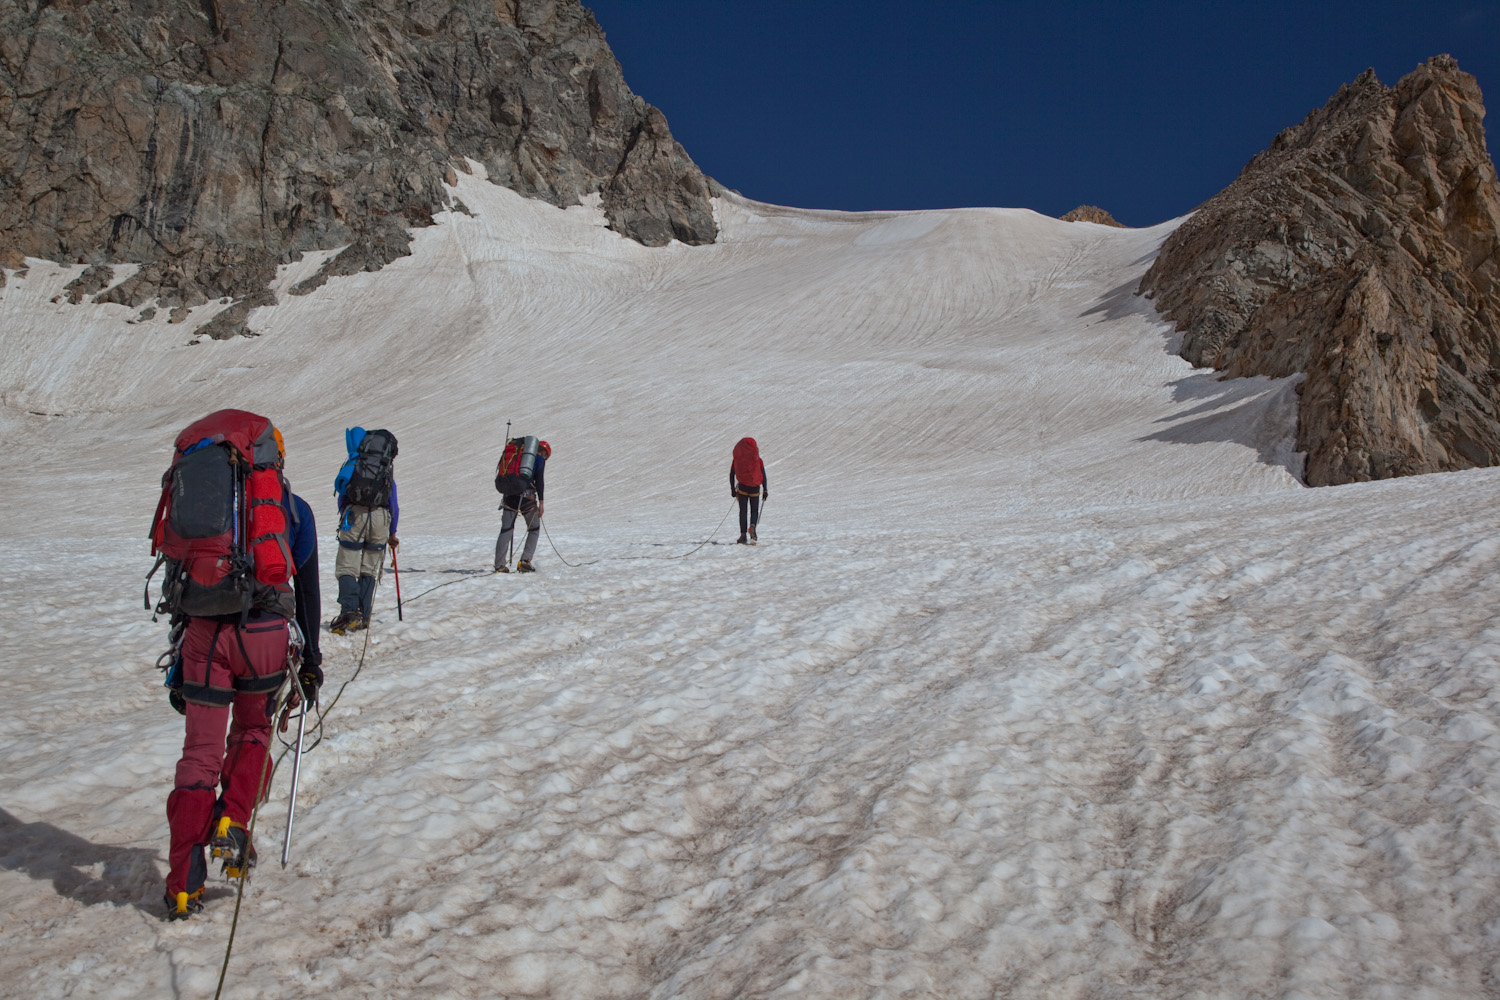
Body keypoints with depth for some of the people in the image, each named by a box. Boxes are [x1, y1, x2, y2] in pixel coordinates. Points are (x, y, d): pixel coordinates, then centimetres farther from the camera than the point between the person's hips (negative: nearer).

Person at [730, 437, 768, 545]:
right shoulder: (758, 459, 0)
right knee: (754, 510, 11)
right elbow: (763, 475, -1)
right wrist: (765, 490, 5)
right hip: (755, 488, 0)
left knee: (743, 511, 7)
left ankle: (743, 535, 0)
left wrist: (733, 489, 12)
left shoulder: (736, 459, 3)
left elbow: (731, 475, 5)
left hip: (742, 487, 0)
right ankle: (752, 526, -19)